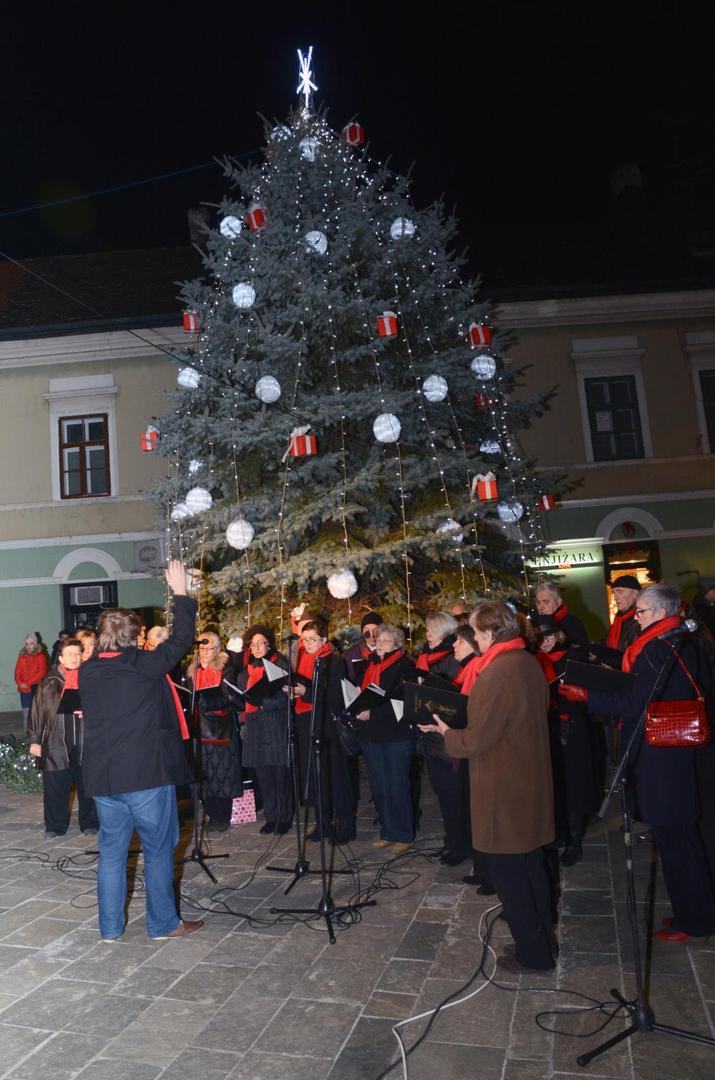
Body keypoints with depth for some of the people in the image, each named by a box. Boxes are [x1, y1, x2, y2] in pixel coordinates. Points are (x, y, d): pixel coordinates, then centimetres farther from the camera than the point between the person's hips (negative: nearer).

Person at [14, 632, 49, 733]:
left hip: (36, 688, -3)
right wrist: (20, 683, -8)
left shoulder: (40, 656, 0)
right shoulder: (22, 656, 12)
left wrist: (29, 683, -13)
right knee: (26, 713, 4)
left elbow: (42, 672, -8)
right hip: (24, 689, 3)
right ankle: (26, 735, 11)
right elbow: (17, 672, 10)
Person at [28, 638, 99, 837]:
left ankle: (89, 823, 24)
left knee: (87, 786, 9)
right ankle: (55, 826, 21)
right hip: (56, 743, 0)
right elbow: (37, 711, 4)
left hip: (85, 743, 0)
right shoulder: (49, 682, 2)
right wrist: (35, 740, 1)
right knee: (55, 787, 6)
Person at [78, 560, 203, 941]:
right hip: (146, 774, -5)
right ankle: (164, 924, 19)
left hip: (102, 777, 6)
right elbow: (182, 639, -8)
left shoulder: (86, 671, 2)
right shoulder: (143, 665, -15)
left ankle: (110, 927, 26)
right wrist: (180, 593, 1)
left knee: (111, 851, 17)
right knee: (158, 850, 9)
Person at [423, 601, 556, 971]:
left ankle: (533, 955, 20)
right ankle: (543, 939, 38)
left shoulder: (494, 675, -26)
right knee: (531, 867, 23)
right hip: (533, 784, 9)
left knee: (507, 874, 7)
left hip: (503, 790, -9)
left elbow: (475, 741, -22)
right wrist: (462, 721, 13)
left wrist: (446, 732, -3)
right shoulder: (530, 664, 2)